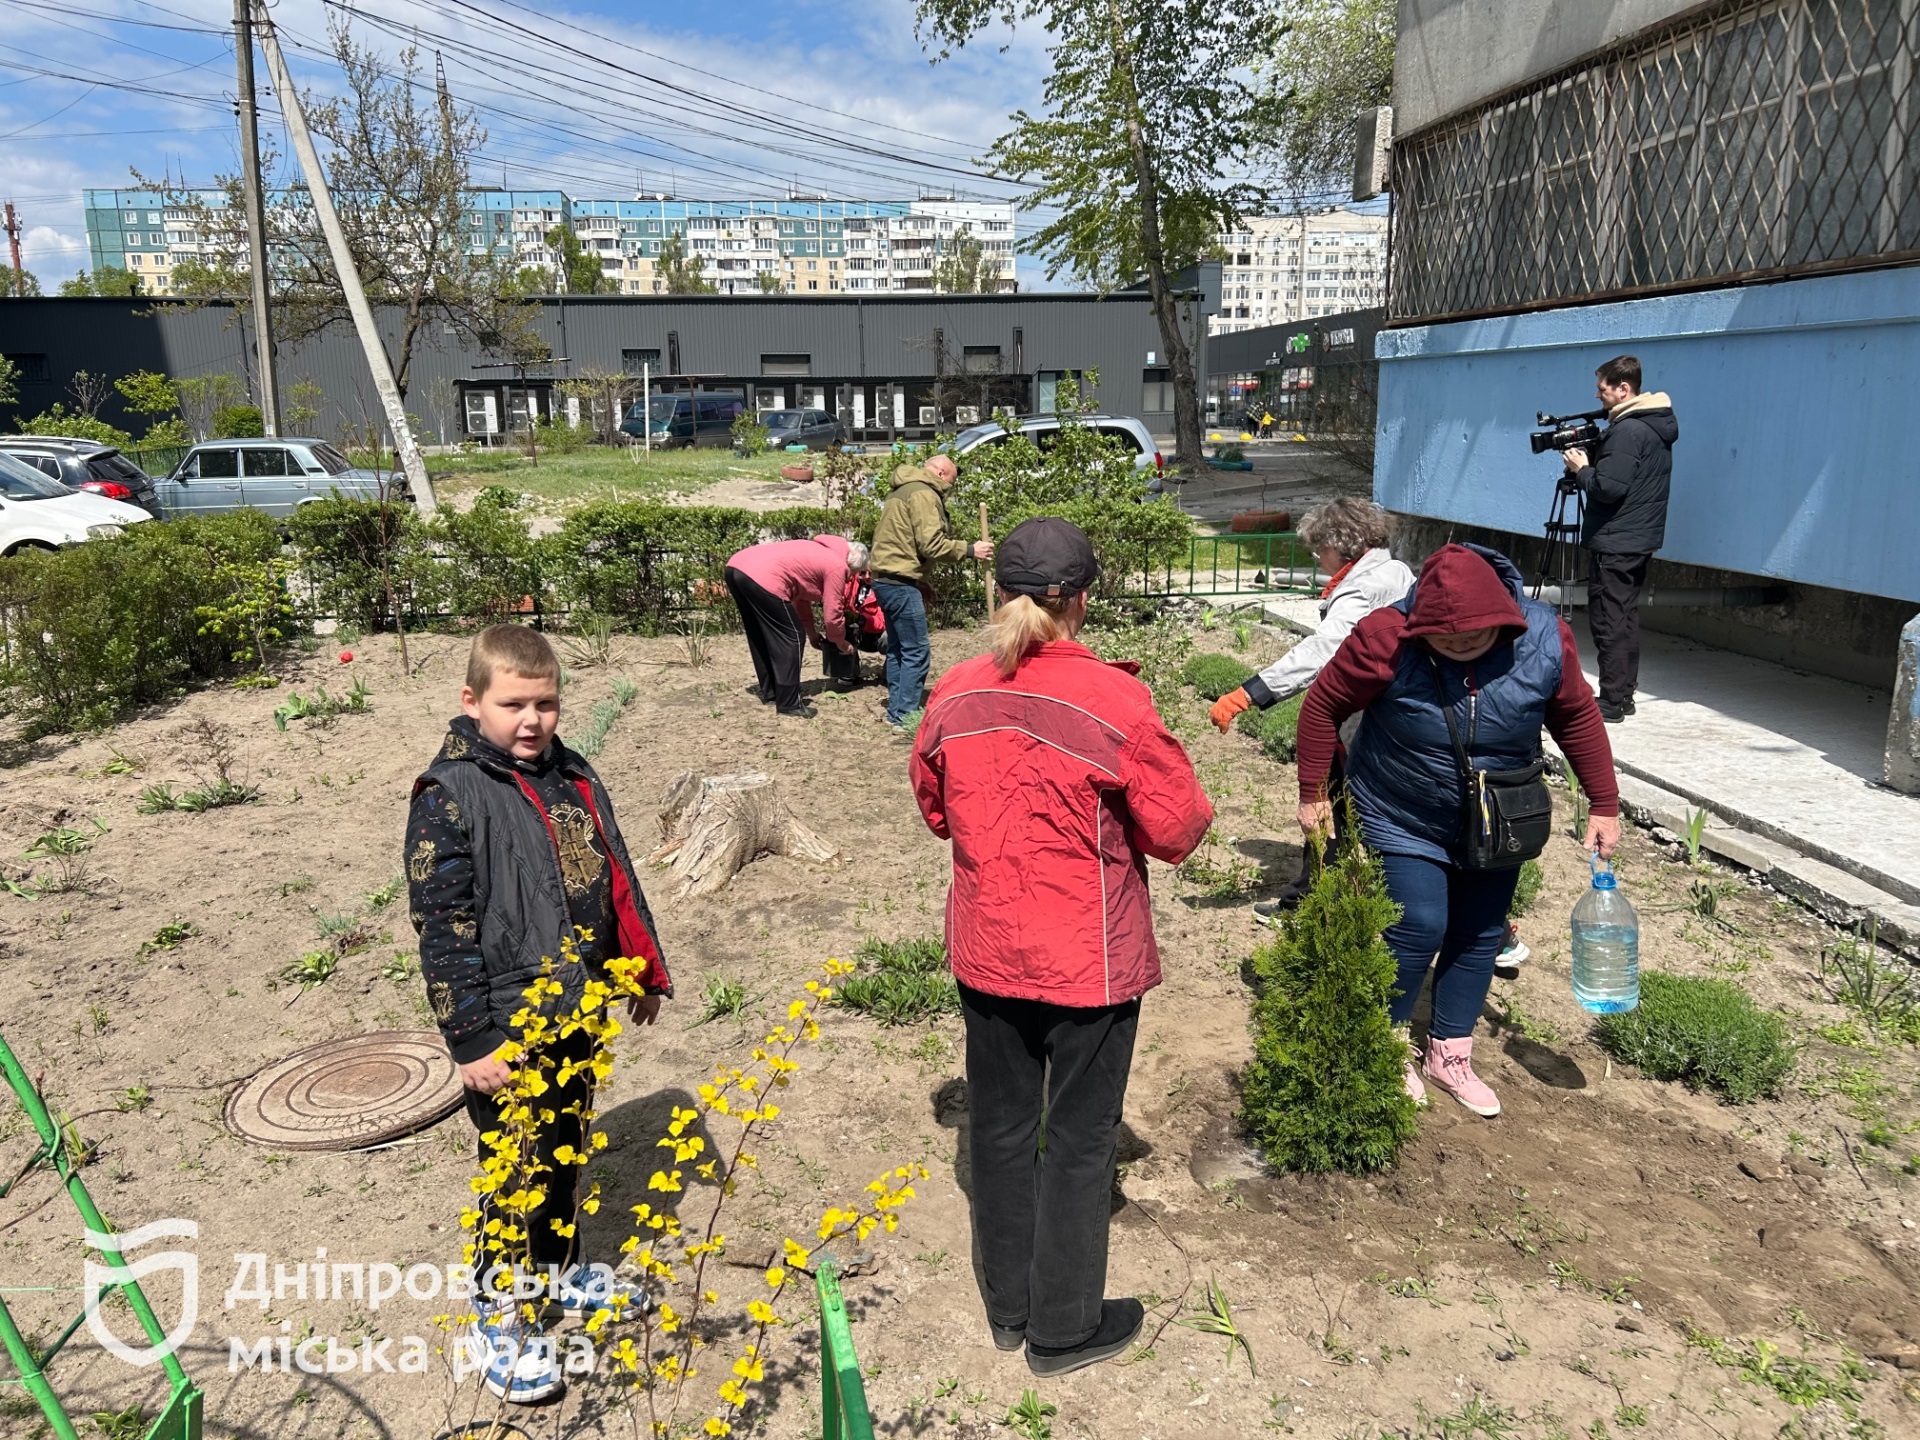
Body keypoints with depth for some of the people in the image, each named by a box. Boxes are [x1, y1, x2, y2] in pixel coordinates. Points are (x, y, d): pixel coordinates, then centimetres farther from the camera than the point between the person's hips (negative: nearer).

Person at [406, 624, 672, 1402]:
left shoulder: (573, 777, 5)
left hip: (579, 1013, 7)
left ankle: (559, 1267, 44)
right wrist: (472, 1040, -18)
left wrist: (645, 973, 15)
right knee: (515, 1168, 6)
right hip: (508, 1028, -6)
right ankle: (500, 1314, 26)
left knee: (567, 1149, 22)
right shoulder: (450, 795, -16)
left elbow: (617, 880, 13)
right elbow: (442, 926, -17)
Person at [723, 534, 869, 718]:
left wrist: (812, 633, 44)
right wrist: (841, 643, 25)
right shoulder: (837, 565, 6)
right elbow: (832, 613, 9)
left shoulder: (820, 553, 32)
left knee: (761, 637, 23)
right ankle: (788, 704, 6)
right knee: (792, 638, 3)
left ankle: (769, 693, 33)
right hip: (763, 578, -10)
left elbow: (801, 597, 39)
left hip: (736, 566, 10)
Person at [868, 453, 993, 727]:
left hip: (886, 579, 11)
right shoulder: (924, 494, -10)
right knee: (917, 651, -6)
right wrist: (970, 550, -10)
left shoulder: (902, 490, 21)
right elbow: (930, 545, -18)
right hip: (902, 583, -11)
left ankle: (895, 711, 20)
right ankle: (906, 716, -5)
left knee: (898, 648, 15)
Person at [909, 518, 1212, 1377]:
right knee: (1079, 1138, 13)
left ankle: (1008, 1305, 38)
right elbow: (1177, 828, -11)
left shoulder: (954, 697, -7)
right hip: (1089, 960, -4)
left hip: (986, 948, 4)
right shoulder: (1114, 701, -20)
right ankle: (1064, 1328, 29)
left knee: (1000, 1124, 19)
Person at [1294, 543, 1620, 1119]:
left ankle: (1450, 1056, 32)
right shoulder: (1387, 639, -26)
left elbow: (1578, 717, -2)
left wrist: (1604, 804, 3)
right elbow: (1324, 704, -13)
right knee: (1418, 931, -8)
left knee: (1480, 937, 12)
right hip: (1404, 821, -4)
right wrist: (1313, 793, -9)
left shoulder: (1545, 639, -18)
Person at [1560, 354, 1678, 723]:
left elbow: (1608, 488, -23)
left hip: (1615, 544, -10)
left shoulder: (1626, 430, -18)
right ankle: (1624, 695, 21)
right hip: (1641, 538, 10)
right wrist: (1589, 459, 10)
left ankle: (1611, 702, -3)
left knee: (1608, 622, -6)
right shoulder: (1656, 425, 14)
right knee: (1626, 618, 15)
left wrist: (1580, 469, -7)